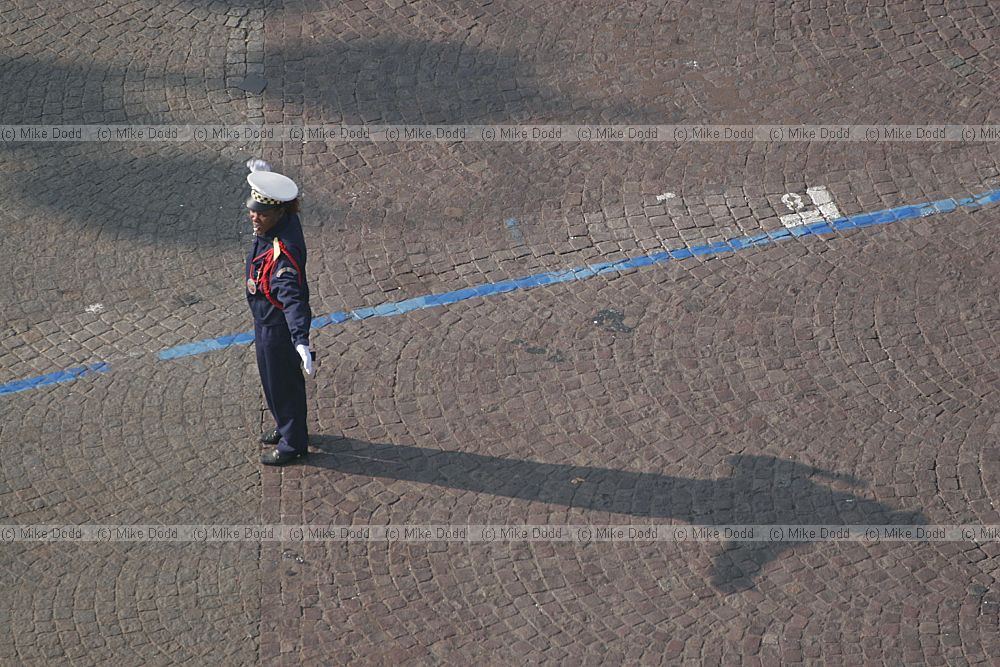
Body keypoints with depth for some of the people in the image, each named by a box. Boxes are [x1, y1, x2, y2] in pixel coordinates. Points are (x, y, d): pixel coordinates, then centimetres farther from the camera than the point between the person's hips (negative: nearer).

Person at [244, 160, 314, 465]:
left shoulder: (283, 253, -37)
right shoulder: (285, 220, -12)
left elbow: (292, 297, -47)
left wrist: (301, 340, -57)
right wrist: (263, 172, 28)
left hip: (277, 328, -9)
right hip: (266, 321, 9)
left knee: (282, 383, 11)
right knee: (273, 379, 27)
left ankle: (293, 443, 31)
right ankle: (286, 428, 48)